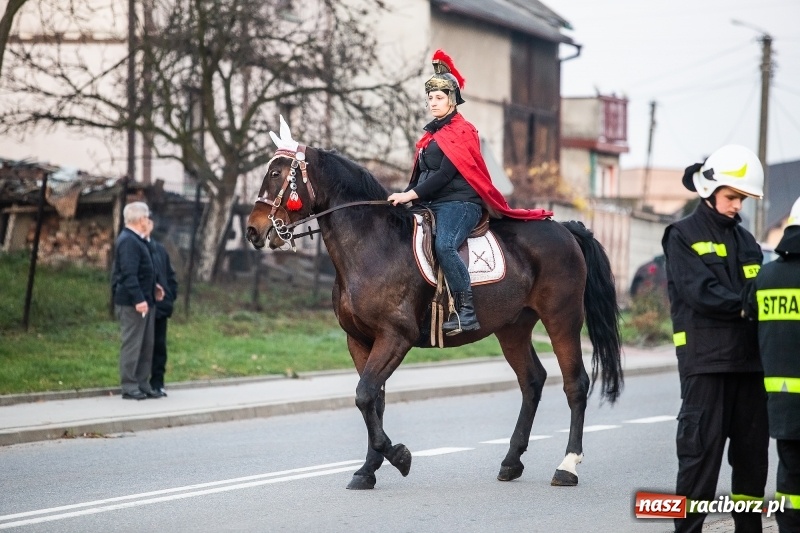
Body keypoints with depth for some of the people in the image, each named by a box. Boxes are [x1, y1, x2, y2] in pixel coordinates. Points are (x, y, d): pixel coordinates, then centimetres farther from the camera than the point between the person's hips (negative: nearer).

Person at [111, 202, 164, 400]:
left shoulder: (136, 240, 16)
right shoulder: (128, 242, -17)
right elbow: (128, 274, -23)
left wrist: (152, 287, 22)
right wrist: (138, 299, -27)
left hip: (144, 300, 10)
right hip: (132, 302, -10)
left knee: (146, 346, 13)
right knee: (132, 344, -5)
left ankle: (143, 385, 18)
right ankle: (129, 387, -1)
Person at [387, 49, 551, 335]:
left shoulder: (462, 132, -5)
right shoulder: (431, 135, 22)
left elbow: (445, 174, -14)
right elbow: (421, 174, 20)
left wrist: (410, 195, -19)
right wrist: (403, 197, 3)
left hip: (458, 202, -9)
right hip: (431, 205, 9)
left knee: (444, 246, -34)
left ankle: (466, 311, -36)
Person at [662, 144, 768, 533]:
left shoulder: (745, 240, 17)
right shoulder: (683, 236, -1)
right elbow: (702, 293, -13)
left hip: (749, 358, 6)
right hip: (705, 359, -6)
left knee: (753, 450, 8)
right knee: (701, 448, -6)